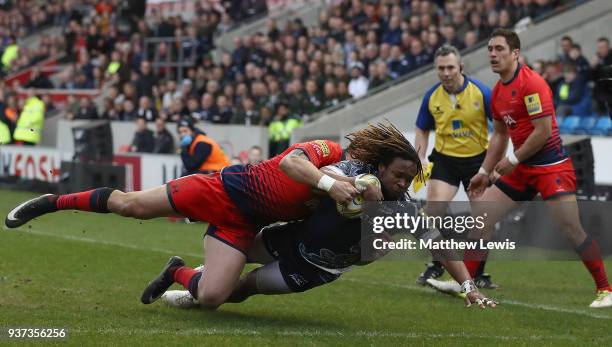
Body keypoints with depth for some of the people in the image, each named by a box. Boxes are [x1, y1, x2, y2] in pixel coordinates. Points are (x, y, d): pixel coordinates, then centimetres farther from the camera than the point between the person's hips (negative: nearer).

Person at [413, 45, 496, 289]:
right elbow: (422, 130, 10)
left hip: (477, 159, -1)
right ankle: (435, 265, 5)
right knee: (435, 209, -15)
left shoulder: (481, 92, -14)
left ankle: (479, 273, 15)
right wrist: (420, 158, -1)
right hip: (444, 159, 1)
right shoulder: (432, 97, -4)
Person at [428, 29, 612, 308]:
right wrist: (485, 172, 18)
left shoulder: (531, 83, -16)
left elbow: (543, 131, -21)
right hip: (521, 169, 9)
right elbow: (499, 135, 21)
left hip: (551, 167, -9)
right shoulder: (498, 91, 10)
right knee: (481, 218, 4)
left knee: (571, 230, -14)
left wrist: (513, 160, -13)